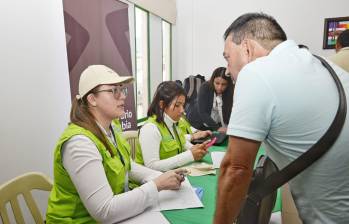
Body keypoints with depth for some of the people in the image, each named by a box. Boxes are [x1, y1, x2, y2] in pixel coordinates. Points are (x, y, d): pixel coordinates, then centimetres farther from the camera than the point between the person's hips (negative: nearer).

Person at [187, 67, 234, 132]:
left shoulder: (230, 92, -14)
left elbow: (230, 113, -18)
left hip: (217, 125, 2)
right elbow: (202, 113, -25)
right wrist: (217, 128, -35)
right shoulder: (205, 88, -18)